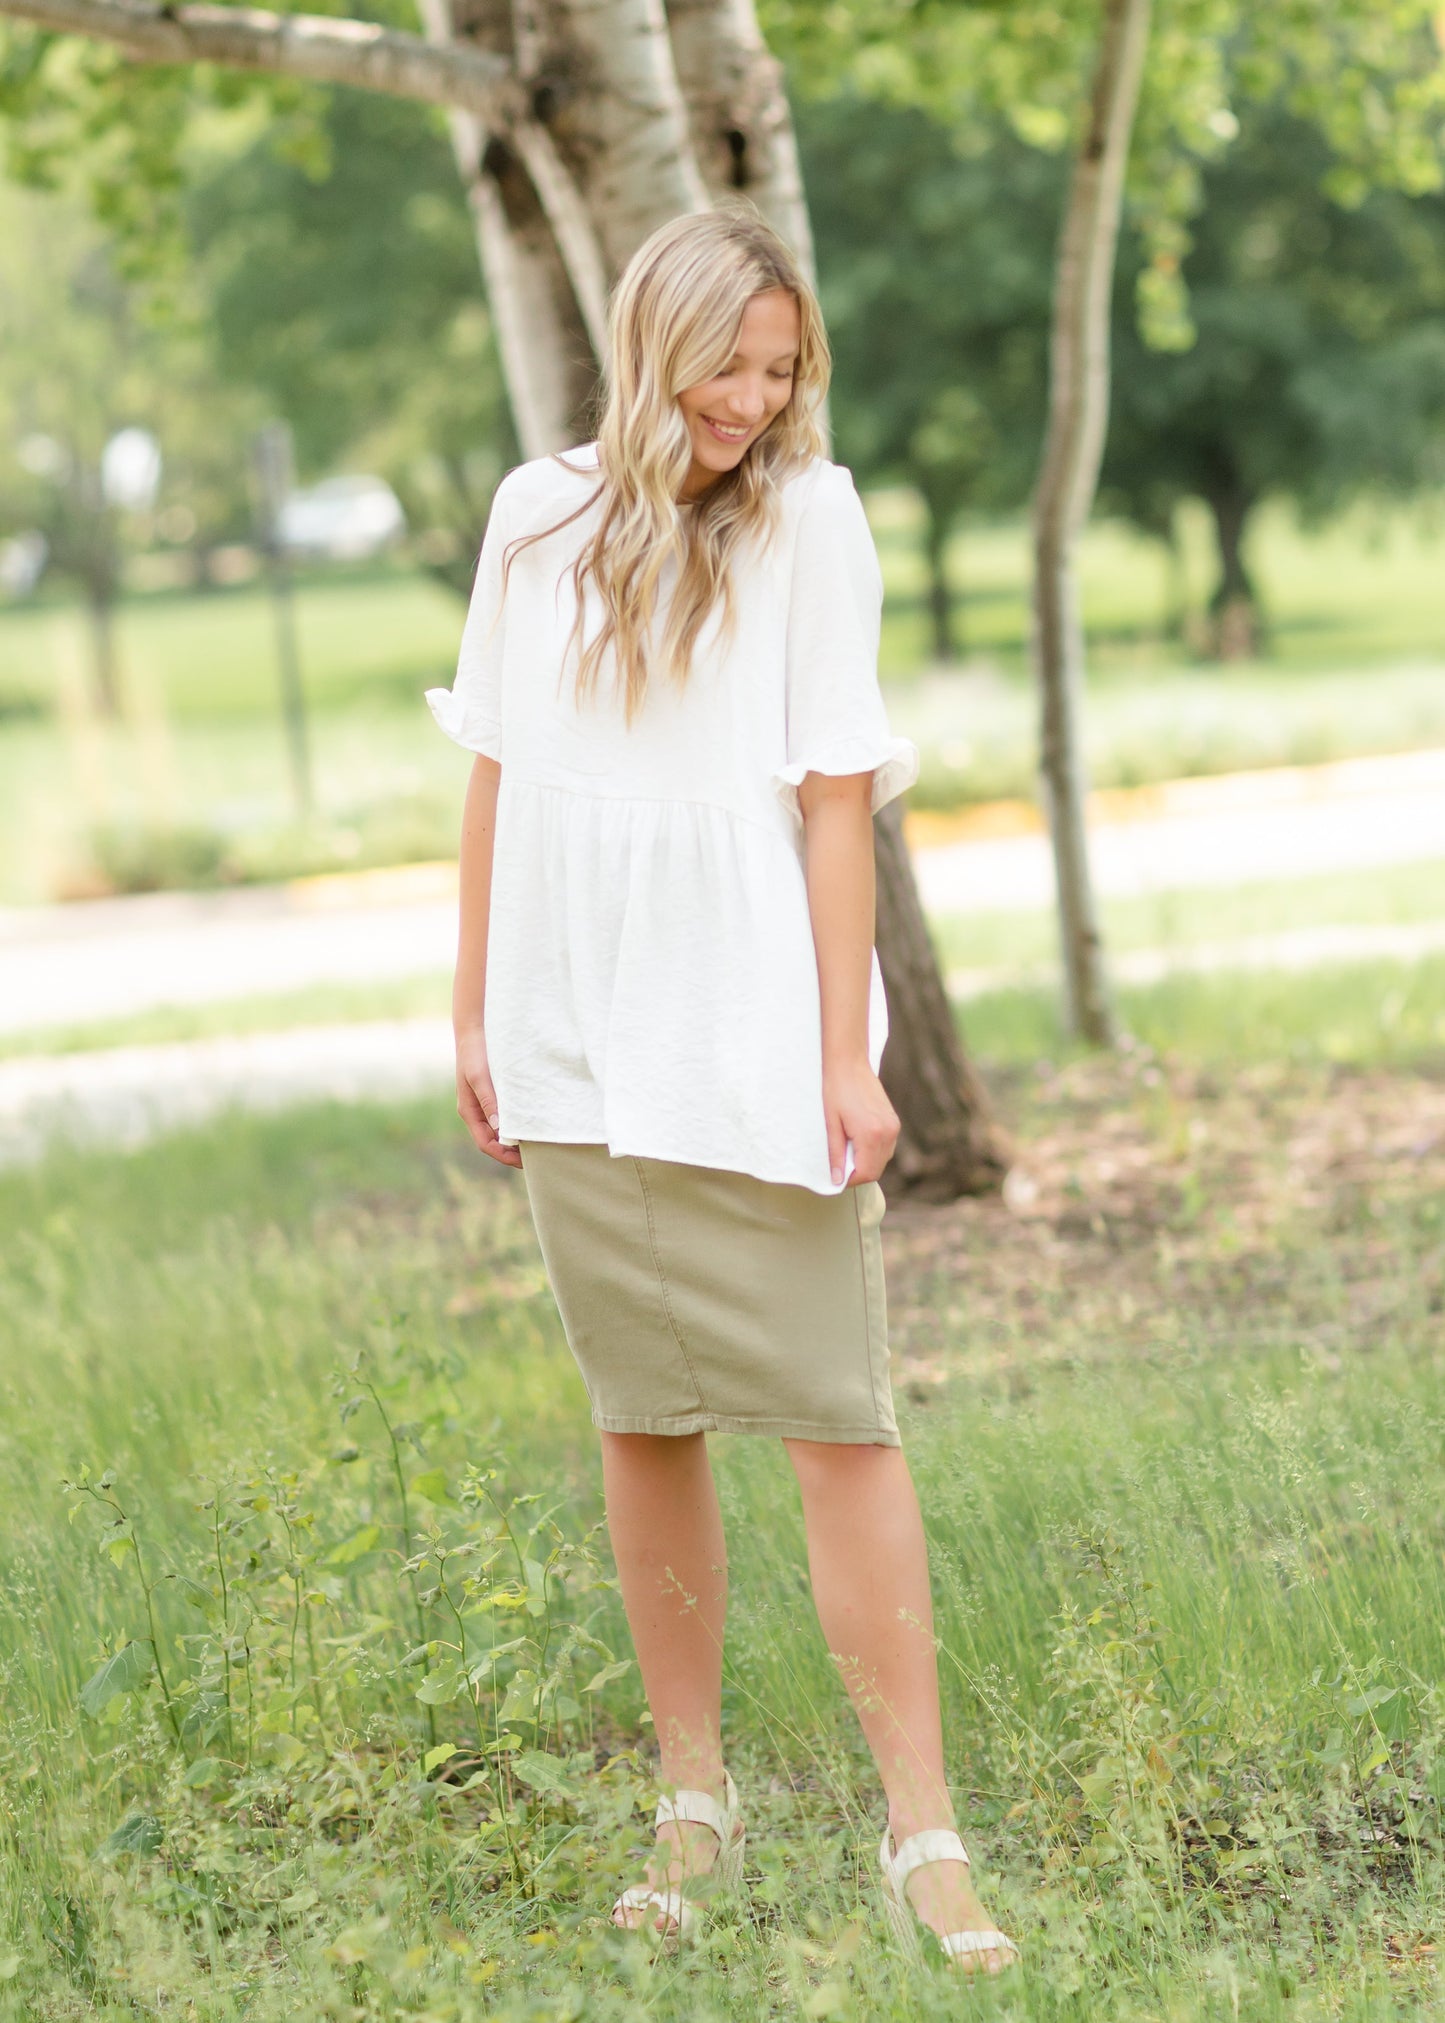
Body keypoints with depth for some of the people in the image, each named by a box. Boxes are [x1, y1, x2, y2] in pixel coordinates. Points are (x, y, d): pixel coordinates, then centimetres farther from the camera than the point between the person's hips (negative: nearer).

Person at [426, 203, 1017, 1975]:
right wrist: (472, 1014, 10)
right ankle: (693, 1805, 21)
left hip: (755, 1044, -3)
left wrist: (847, 1059, -9)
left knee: (837, 1415, -6)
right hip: (582, 1045, 3)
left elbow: (838, 803, -6)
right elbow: (495, 779, 12)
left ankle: (922, 1835, -3)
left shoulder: (809, 516, -3)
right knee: (641, 1423, 10)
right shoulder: (536, 517, 7)